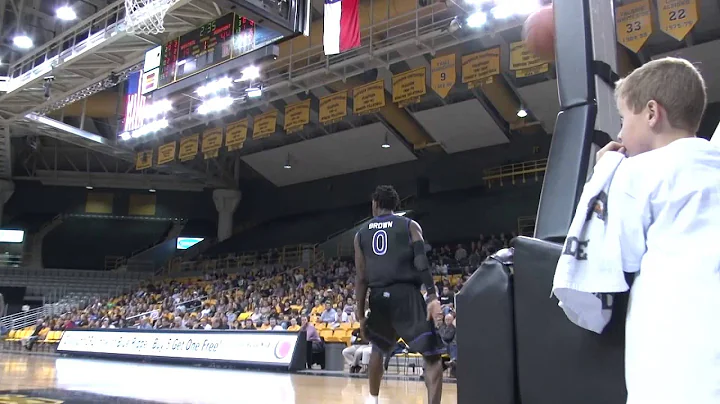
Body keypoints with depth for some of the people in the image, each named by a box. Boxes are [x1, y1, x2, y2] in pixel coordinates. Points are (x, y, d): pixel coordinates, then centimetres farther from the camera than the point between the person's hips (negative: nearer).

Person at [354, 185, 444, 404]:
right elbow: (421, 262, -9)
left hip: (378, 297, 4)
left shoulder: (361, 233, 15)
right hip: (406, 294, -4)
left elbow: (361, 277, 11)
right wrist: (433, 296, -15)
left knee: (378, 349, 28)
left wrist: (361, 314, 14)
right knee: (432, 355, -1)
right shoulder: (410, 225, 8)